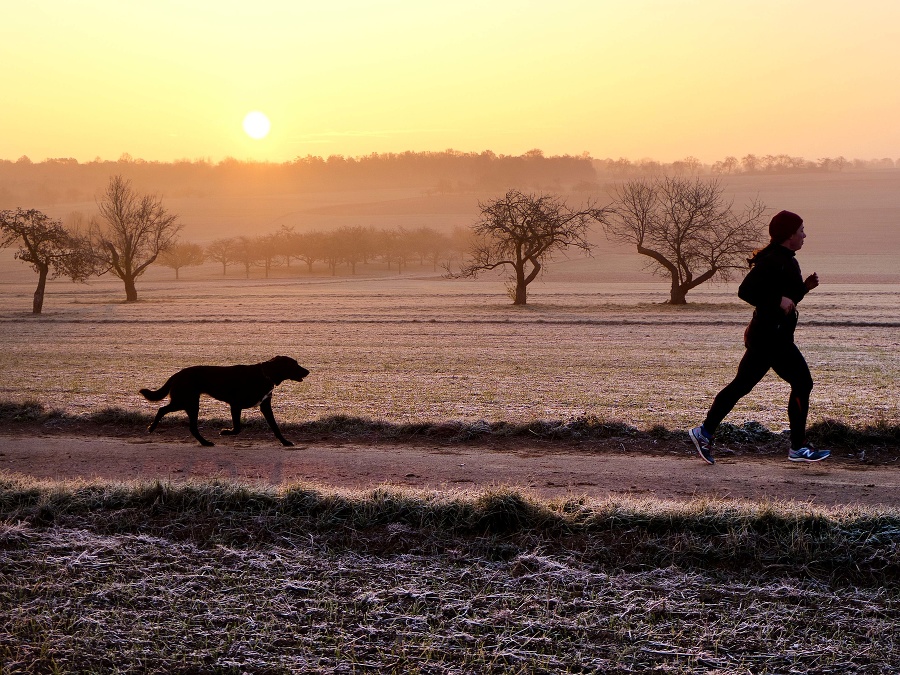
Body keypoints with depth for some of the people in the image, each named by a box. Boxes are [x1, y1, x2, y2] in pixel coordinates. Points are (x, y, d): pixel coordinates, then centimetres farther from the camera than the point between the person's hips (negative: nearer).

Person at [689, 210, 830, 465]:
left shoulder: (785, 260, 17)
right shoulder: (772, 261, -15)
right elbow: (745, 290, -22)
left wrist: (805, 286, 10)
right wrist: (778, 300, -24)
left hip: (765, 336, 10)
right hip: (771, 336, -10)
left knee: (742, 384, 10)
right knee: (802, 383, -5)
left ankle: (705, 432, 13)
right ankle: (798, 448, 2)